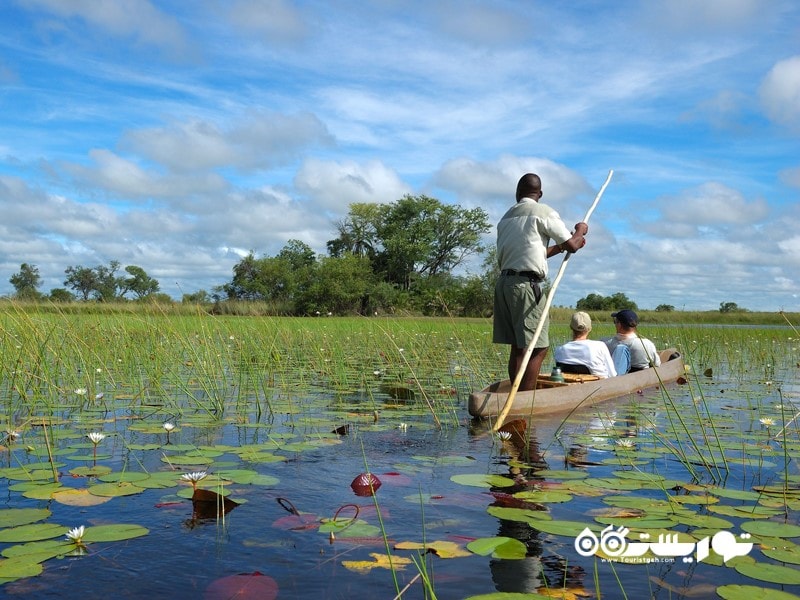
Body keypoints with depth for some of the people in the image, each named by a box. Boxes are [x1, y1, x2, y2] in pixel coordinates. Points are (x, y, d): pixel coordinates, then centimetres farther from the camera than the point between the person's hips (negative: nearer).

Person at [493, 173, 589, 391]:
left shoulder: (506, 217, 19)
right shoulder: (543, 212, -3)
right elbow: (572, 245, -1)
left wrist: (559, 247, 27)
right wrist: (581, 230, 19)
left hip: (504, 282, 8)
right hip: (525, 284, -8)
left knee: (517, 347, 10)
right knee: (537, 348, -7)